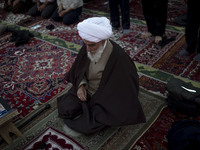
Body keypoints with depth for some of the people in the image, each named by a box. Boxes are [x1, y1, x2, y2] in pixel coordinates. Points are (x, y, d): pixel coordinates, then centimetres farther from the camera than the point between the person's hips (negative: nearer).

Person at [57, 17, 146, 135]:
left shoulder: (117, 57, -29)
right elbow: (79, 68, 7)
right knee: (65, 108, -12)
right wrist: (81, 85, -10)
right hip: (87, 89, 5)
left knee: (87, 127, -18)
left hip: (105, 97, -5)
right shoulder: (87, 48, -12)